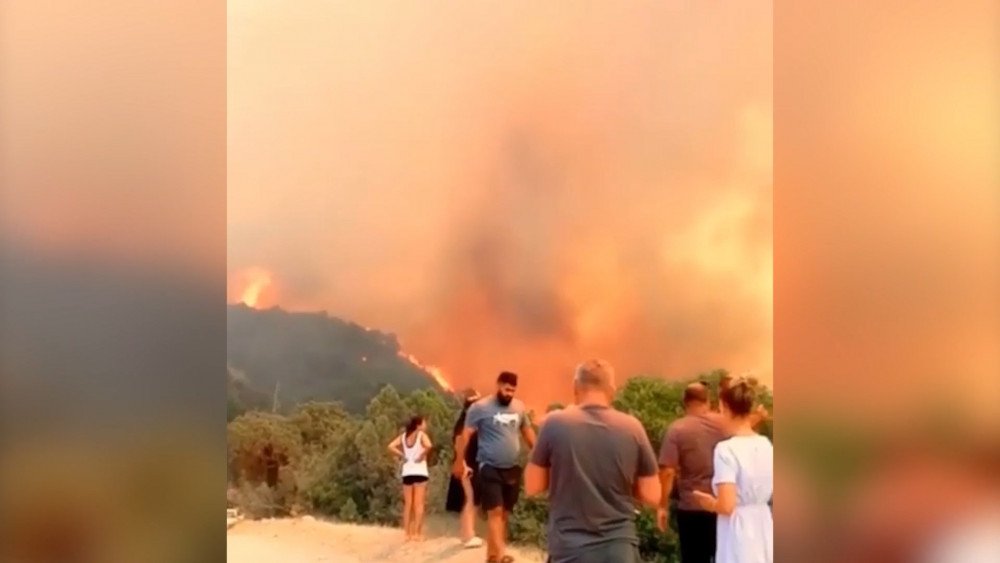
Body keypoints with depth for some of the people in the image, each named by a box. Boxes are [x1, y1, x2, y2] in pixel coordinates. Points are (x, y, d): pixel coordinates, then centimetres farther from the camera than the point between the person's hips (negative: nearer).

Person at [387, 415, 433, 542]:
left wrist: (402, 456, 3)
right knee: (418, 504, -2)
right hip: (419, 472, -5)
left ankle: (408, 533, 9)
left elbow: (391, 447, -2)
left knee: (408, 504, 9)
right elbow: (428, 445, -26)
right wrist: (422, 455, -10)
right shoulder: (421, 435, -6)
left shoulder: (403, 436, 9)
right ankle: (417, 533, -7)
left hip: (407, 472, 5)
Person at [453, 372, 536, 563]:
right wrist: (459, 461, -8)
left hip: (512, 468, 6)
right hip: (490, 468, -6)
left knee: (504, 513, 10)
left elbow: (528, 431, 19)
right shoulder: (481, 407, -9)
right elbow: (466, 434, -7)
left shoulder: (519, 407, 7)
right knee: (495, 512, -13)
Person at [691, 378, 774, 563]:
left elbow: (726, 505, -21)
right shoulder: (766, 446, 3)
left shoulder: (726, 449, -17)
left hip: (739, 540, -7)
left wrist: (710, 503, -1)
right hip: (763, 533, 7)